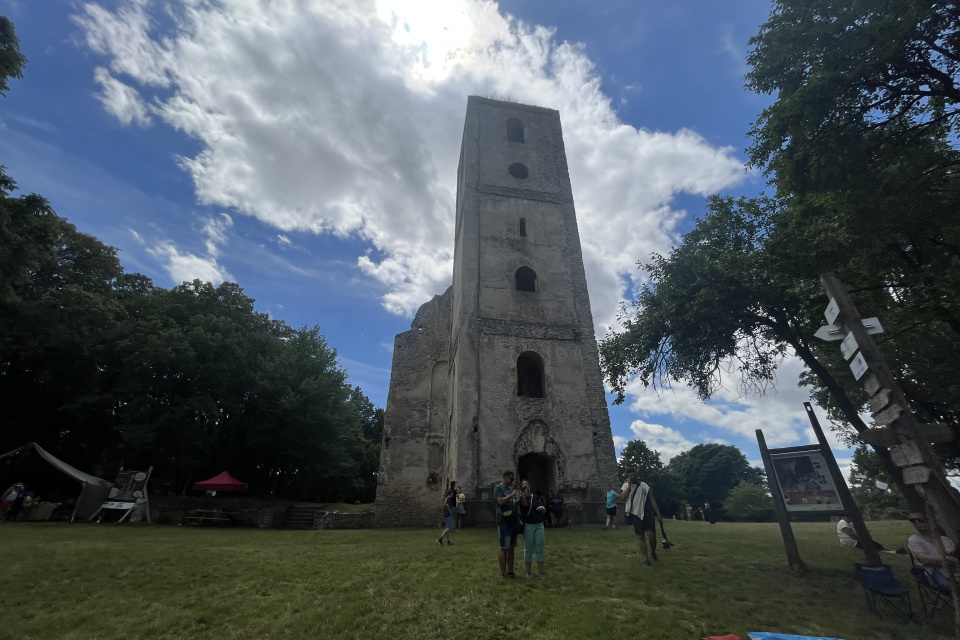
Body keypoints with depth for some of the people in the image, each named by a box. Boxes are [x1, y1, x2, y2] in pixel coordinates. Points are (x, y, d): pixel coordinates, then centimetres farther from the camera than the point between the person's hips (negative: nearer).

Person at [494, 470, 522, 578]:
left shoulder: (511, 489, 15)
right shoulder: (498, 488, -8)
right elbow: (500, 501, -22)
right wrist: (512, 495, -19)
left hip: (513, 522, 8)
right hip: (504, 522, -8)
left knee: (511, 548, 12)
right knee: (504, 548, 0)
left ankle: (510, 572, 20)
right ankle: (503, 573, 7)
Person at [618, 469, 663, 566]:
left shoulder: (644, 485, 3)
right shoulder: (626, 486, 0)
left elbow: (652, 500, 5)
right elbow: (623, 497, -17)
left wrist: (658, 514, 2)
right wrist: (629, 485, -16)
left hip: (647, 513, 1)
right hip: (636, 514, 0)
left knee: (652, 535, -5)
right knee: (640, 537, 4)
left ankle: (653, 552, 23)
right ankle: (645, 558, 15)